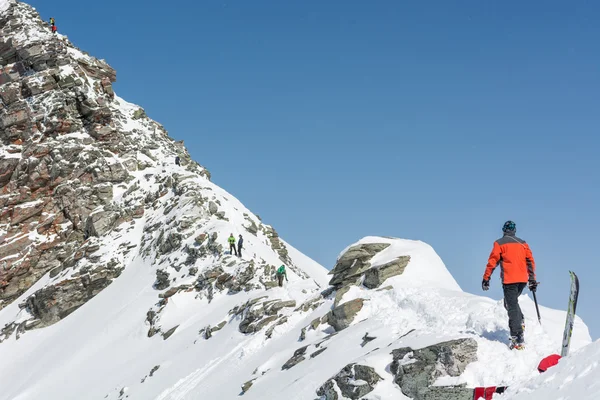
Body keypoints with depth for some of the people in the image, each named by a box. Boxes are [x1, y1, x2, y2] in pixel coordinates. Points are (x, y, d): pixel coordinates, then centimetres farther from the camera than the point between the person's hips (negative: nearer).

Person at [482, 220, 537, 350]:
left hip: (509, 280, -5)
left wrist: (486, 278, 2)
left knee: (512, 307, -7)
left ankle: (518, 339, -15)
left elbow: (492, 261, -3)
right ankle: (520, 321, 2)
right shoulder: (523, 243, 14)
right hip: (523, 279, 5)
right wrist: (532, 280, 15)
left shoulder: (500, 243, 2)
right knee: (513, 302, 26)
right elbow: (531, 261, 12)